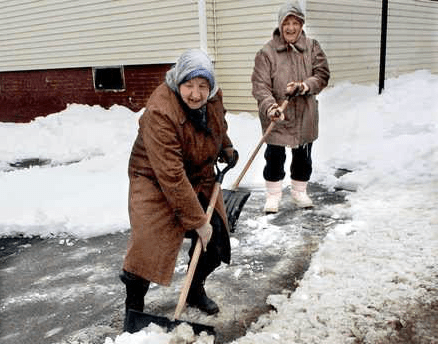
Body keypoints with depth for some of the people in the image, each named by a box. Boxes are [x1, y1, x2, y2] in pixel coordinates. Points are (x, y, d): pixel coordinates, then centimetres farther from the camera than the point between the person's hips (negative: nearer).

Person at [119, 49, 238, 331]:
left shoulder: (214, 97, -12)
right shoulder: (160, 112, -34)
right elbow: (172, 178, -34)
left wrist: (226, 147, 7)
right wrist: (197, 221, -30)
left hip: (200, 176, 7)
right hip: (156, 180, -6)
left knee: (215, 237, 4)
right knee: (149, 246, -14)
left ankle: (196, 290, 32)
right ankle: (133, 306, 13)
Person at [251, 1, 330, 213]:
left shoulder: (312, 48, 1)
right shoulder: (267, 52, -9)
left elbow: (322, 75, -3)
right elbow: (260, 85, -15)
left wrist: (304, 87, -22)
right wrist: (270, 107, -31)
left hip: (305, 116, 3)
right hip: (276, 117, -3)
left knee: (303, 157, 16)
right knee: (274, 158, 4)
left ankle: (299, 192, 36)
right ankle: (273, 195, 23)